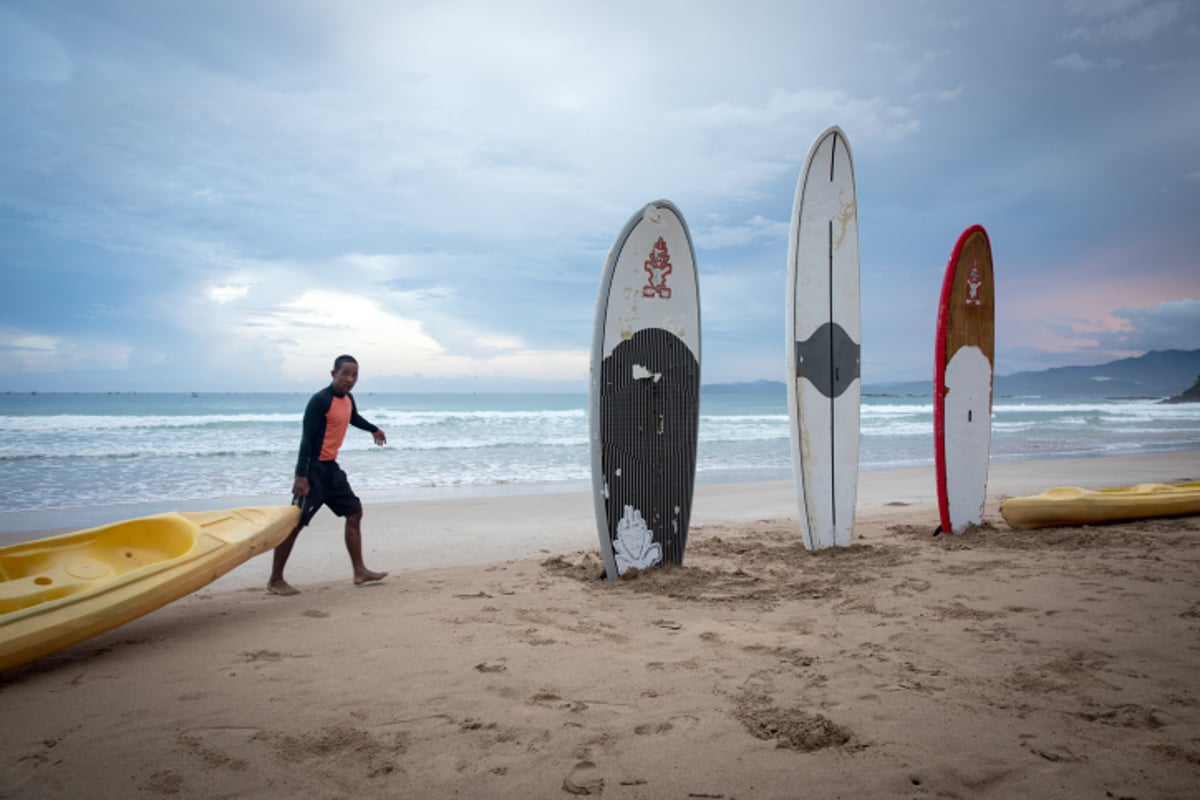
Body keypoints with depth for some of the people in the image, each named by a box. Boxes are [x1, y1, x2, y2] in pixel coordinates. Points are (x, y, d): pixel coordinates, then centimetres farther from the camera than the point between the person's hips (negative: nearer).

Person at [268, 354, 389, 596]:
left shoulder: (348, 399, 8)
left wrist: (374, 429, 50)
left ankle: (360, 571, 17)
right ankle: (275, 580, 5)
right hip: (314, 468, -9)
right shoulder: (320, 401, -18)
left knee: (354, 513, 10)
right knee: (296, 522, -5)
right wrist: (301, 475, -28)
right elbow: (306, 438, -22)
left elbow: (354, 418, 32)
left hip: (331, 467, 9)